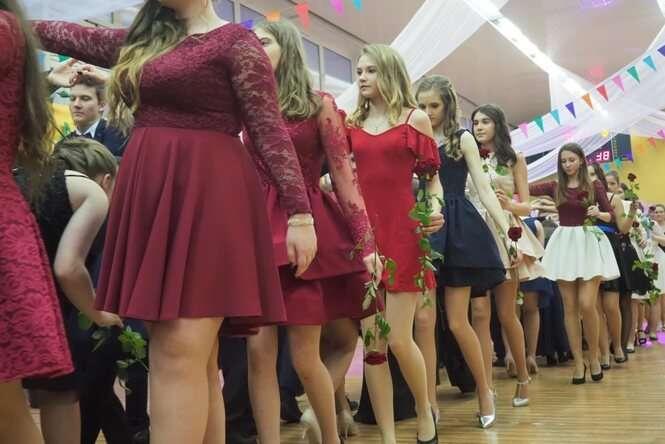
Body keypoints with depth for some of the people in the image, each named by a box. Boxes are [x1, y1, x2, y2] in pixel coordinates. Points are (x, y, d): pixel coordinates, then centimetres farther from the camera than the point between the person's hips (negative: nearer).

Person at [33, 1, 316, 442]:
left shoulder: (235, 40, 0)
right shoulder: (141, 41, 20)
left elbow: (271, 128, -7)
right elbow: (72, 36, 31)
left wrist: (299, 212, -13)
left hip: (206, 196, -7)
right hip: (150, 198, 7)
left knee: (179, 352, -14)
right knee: (194, 358, 6)